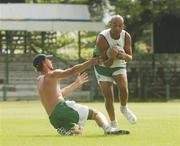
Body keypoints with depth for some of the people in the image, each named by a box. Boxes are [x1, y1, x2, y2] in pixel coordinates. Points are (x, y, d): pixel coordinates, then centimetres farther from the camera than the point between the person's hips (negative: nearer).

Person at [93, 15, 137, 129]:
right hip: (103, 67, -2)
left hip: (119, 66, 2)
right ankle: (113, 124, 9)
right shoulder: (102, 39, -28)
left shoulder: (126, 36, -16)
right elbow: (105, 63, -24)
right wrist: (112, 59, -47)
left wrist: (124, 56, -35)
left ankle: (124, 108, 6)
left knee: (123, 87, -23)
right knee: (108, 97, -7)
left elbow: (130, 58, -11)